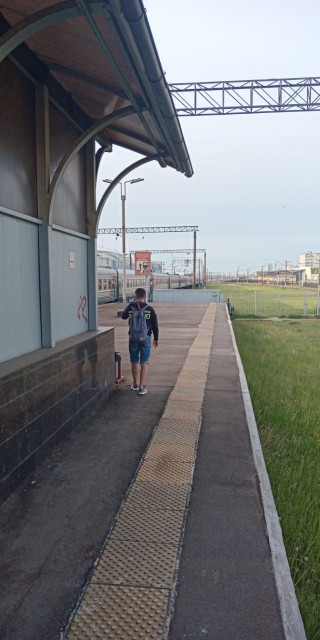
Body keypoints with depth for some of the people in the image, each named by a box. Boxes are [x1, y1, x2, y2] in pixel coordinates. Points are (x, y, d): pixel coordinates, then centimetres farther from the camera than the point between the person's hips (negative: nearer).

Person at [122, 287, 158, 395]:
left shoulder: (130, 307, -5)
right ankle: (142, 387, -4)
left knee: (134, 362, 15)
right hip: (145, 338, -1)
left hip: (133, 338, 1)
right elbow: (155, 325, -2)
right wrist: (156, 339, 11)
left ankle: (135, 384, 29)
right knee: (144, 363, 1)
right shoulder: (149, 309, -7)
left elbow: (123, 316, 14)